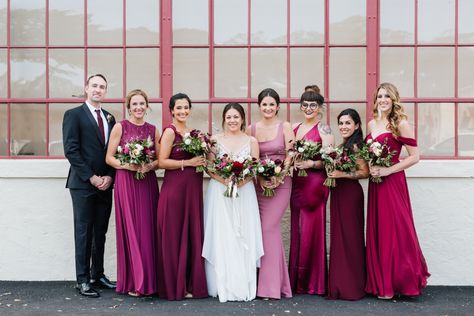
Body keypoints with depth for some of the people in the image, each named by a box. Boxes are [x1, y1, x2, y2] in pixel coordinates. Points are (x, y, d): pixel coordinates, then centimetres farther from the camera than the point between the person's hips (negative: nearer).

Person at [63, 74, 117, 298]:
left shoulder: (109, 118, 14)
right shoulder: (74, 115, -1)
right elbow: (71, 150, -10)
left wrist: (109, 176, -4)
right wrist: (91, 177, -13)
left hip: (105, 184, 5)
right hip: (83, 184, -5)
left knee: (100, 233, 10)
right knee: (84, 233, 0)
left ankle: (97, 275, 20)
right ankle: (83, 281, 6)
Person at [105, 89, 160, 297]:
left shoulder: (153, 130, 11)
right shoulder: (120, 127, 2)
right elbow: (109, 158, -1)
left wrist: (150, 166, -9)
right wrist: (128, 165, -16)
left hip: (148, 183, 3)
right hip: (126, 182, -3)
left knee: (148, 229, 3)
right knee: (130, 229, -2)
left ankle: (149, 280, 13)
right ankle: (133, 281, 8)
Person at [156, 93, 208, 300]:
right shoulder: (170, 131, -6)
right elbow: (162, 161, -14)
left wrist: (203, 160, 4)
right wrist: (188, 163, -15)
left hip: (192, 188, 7)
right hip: (174, 187, -7)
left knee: (193, 234, 9)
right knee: (175, 236, -1)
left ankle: (191, 283, 18)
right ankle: (175, 286, 9)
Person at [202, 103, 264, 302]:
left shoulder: (251, 141, 6)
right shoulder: (215, 140, 5)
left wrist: (241, 181, -15)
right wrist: (225, 180, -16)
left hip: (244, 192, 1)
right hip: (219, 192, 0)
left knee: (244, 237, 0)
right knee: (221, 237, -2)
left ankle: (243, 285, 8)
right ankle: (224, 286, 6)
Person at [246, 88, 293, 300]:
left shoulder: (285, 127, 2)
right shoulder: (251, 129, 9)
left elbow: (291, 156, -2)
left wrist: (277, 178, -14)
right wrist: (260, 178, -8)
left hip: (280, 183, -3)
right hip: (258, 184, 3)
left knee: (269, 228, -10)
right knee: (269, 229, 5)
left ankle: (271, 285, -1)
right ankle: (276, 283, 18)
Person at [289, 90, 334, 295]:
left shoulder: (323, 129, -2)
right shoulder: (294, 128, 15)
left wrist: (311, 163, -24)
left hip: (315, 183, -6)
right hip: (297, 182, 6)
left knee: (312, 229, -3)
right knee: (297, 230, 7)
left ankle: (314, 282, 9)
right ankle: (298, 281, 17)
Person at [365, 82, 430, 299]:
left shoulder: (400, 124, -8)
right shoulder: (371, 124, 10)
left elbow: (415, 156, -11)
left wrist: (388, 170, -16)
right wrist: (370, 168, -1)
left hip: (393, 183, -6)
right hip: (375, 183, 6)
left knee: (394, 231, 0)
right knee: (377, 232, 9)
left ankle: (394, 283, 12)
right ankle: (380, 283, 20)